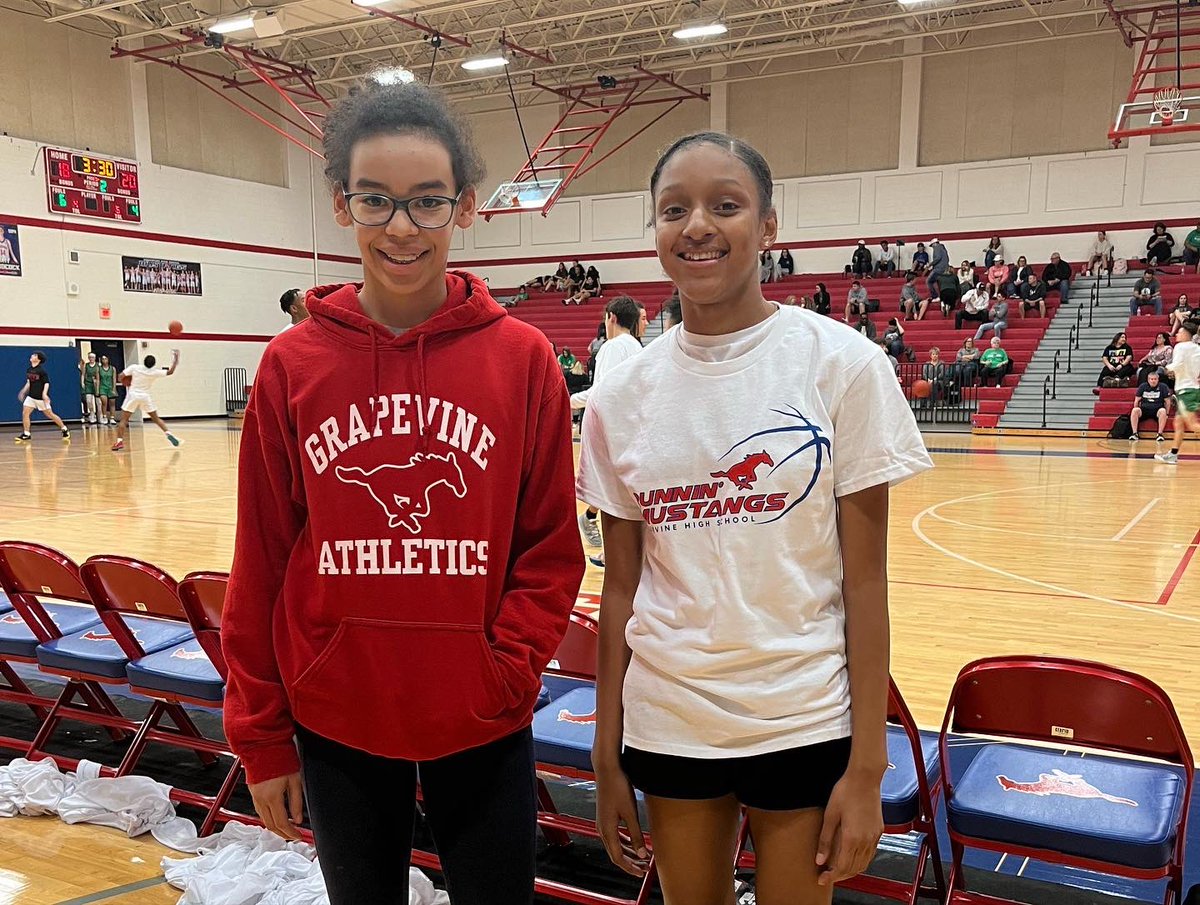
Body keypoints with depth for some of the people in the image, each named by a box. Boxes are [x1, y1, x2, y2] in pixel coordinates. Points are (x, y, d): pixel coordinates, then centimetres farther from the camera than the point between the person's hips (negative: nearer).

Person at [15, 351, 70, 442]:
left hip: (41, 397, -6)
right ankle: (26, 434, 0)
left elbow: (47, 382, -14)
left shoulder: (41, 370, -13)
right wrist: (24, 390, 12)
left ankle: (65, 430, 16)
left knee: (49, 414, 1)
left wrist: (44, 393, -25)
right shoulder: (29, 370, 7)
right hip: (31, 396, 6)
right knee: (25, 413, -6)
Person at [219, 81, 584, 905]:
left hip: (483, 728, -1)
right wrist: (261, 736, 3)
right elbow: (263, 559, 0)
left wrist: (504, 672, -10)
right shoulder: (292, 365, -5)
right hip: (336, 727, 1)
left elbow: (552, 551, -1)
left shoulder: (523, 358, -7)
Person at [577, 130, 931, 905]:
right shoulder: (625, 395, -2)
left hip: (806, 722, -2)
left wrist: (868, 764, -8)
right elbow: (622, 587, 2)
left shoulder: (843, 364, -9)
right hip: (668, 723, 3)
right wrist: (607, 755, 5)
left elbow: (865, 578, -8)